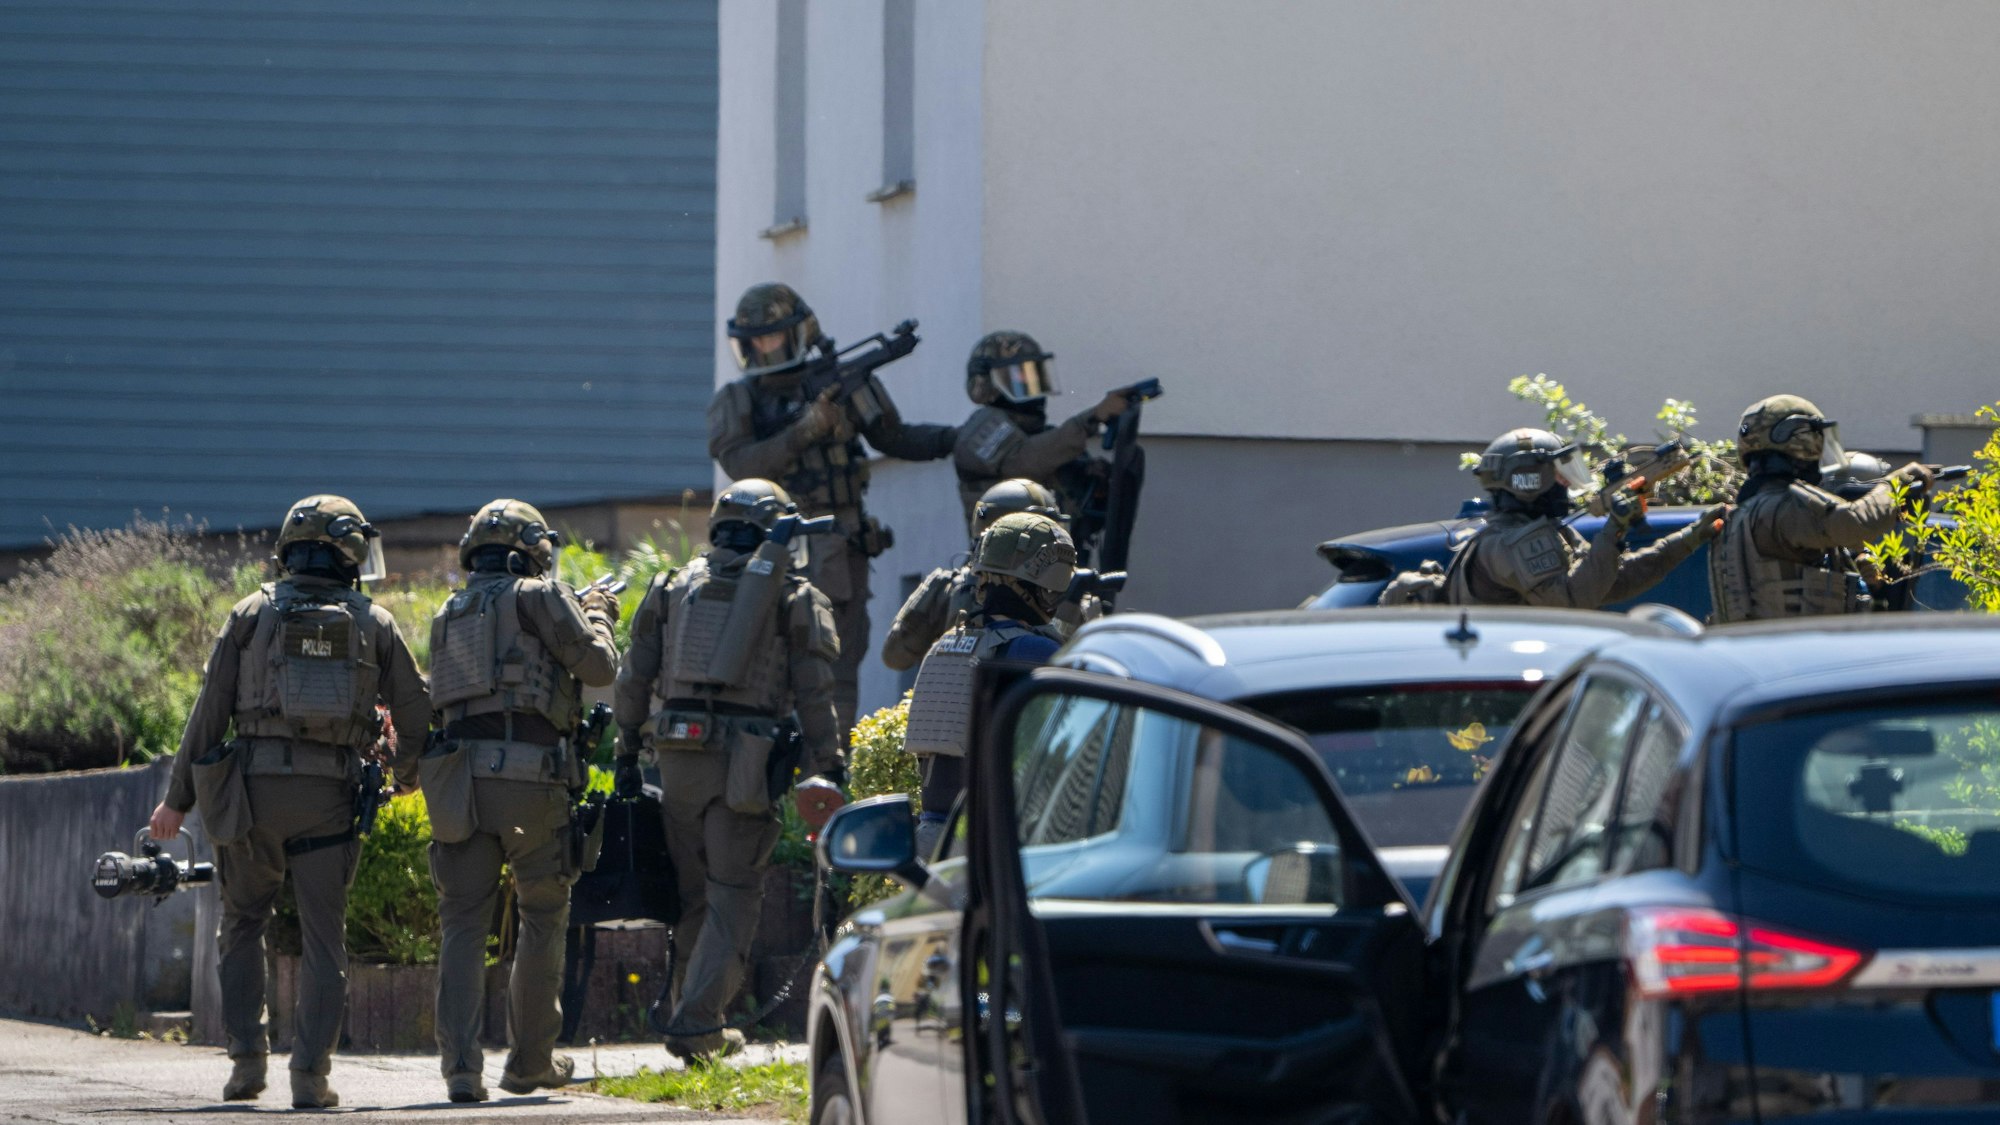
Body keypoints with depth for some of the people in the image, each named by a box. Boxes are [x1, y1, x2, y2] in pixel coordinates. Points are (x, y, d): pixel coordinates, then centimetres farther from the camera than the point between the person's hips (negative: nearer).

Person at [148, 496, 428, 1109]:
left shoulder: (253, 614, 5)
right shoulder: (374, 623, 7)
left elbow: (210, 708, 3)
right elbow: (417, 714, 7)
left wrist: (178, 798, 7)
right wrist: (406, 776, 28)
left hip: (254, 789, 0)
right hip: (330, 795, 0)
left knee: (243, 925, 16)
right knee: (323, 938, 4)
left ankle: (247, 1057, 7)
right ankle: (310, 1074, -4)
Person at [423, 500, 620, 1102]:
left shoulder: (449, 614, 20)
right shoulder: (539, 596, 3)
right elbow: (598, 667, 0)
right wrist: (597, 614, 21)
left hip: (459, 774, 4)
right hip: (529, 771, -4)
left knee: (464, 923, 3)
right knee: (543, 917, 11)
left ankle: (460, 1067, -9)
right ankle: (531, 1063, 15)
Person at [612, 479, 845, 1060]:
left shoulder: (673, 587, 15)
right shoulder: (794, 598, 4)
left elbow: (634, 677, 13)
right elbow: (814, 695, -1)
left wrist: (627, 752, 18)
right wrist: (826, 771, 1)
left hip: (677, 753, 4)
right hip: (745, 762, -4)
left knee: (691, 895, 13)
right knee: (733, 896, 0)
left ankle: (690, 1021, 17)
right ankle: (696, 1022, -10)